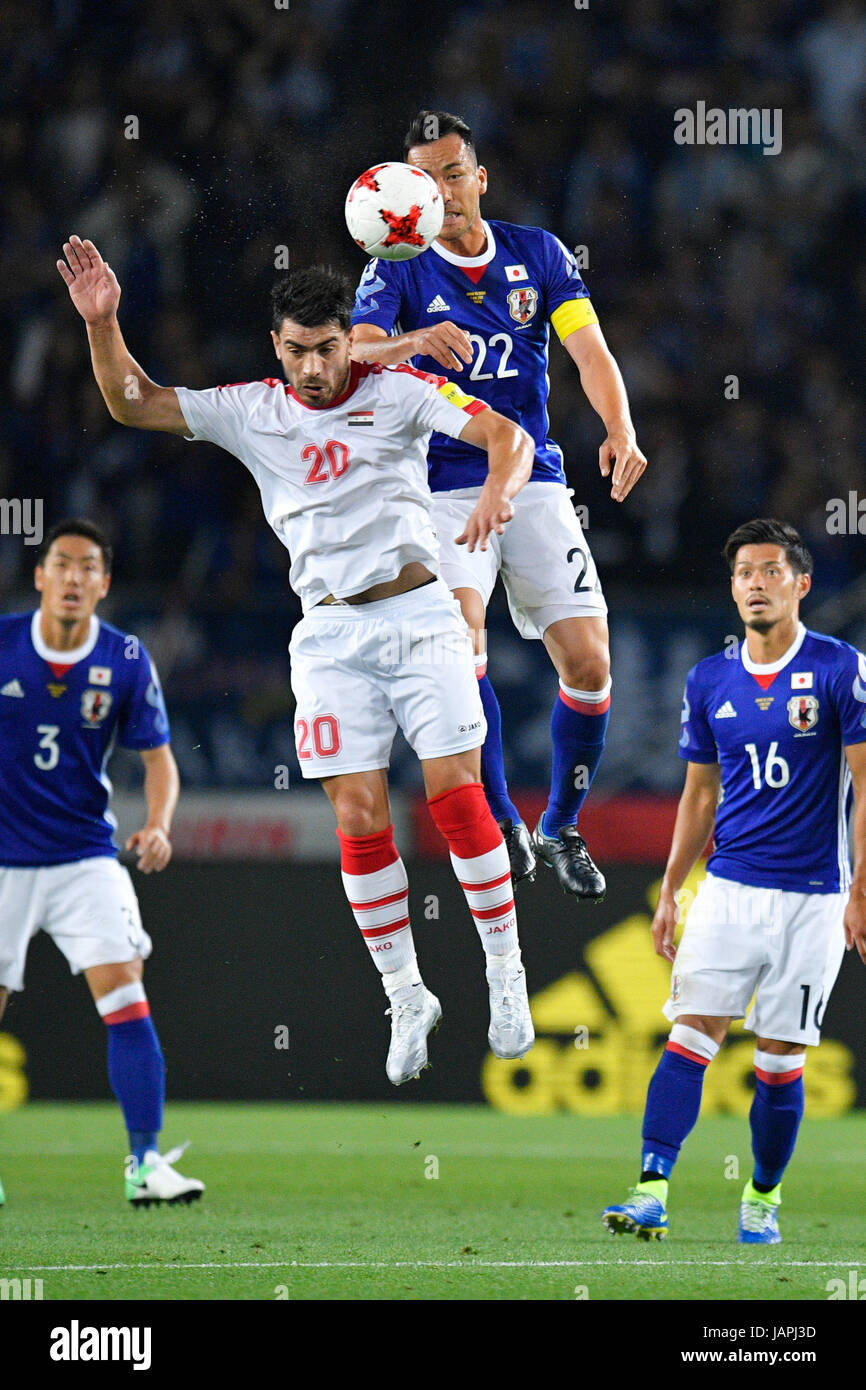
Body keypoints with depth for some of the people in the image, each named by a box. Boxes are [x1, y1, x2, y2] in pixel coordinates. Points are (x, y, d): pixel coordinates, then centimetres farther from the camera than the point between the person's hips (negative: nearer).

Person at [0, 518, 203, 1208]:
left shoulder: (126, 660, -5)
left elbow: (158, 757, 1)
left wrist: (158, 825, -17)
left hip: (85, 854, 1)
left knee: (126, 999, -13)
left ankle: (146, 1161, -9)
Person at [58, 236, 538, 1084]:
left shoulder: (398, 393, 0)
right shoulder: (251, 412, 8)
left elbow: (507, 434, -9)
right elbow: (134, 404, 11)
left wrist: (497, 491, -30)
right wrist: (102, 323, -4)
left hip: (418, 616, -2)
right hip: (330, 635, 2)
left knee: (455, 792, -9)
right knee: (358, 820, -5)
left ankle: (506, 974, 3)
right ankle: (406, 1000, 6)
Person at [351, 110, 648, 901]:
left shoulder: (539, 255, 7)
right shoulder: (398, 270, -1)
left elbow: (590, 351, -3)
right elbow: (351, 356, -17)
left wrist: (621, 431, -22)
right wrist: (412, 342, -40)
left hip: (535, 481, 3)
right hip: (443, 488, -3)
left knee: (589, 663, -5)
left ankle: (561, 829, 17)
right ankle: (499, 821, -18)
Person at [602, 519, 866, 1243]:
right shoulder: (709, 681, 8)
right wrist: (670, 890, 14)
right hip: (728, 889, 3)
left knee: (781, 1060, 2)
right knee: (691, 1035, -10)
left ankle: (763, 1198, 18)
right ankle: (652, 1191, -16)